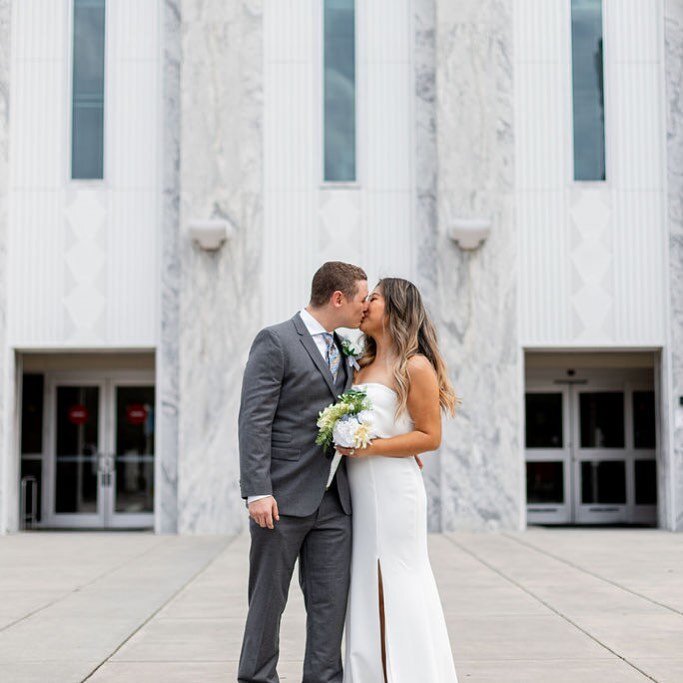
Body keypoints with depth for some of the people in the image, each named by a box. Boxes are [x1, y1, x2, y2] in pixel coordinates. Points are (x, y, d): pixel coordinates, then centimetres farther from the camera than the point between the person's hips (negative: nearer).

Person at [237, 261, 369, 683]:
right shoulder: (275, 342, -7)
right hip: (285, 497, -6)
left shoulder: (343, 351, 16)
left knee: (331, 600, 5)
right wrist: (257, 491, -19)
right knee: (268, 600, 5)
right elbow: (254, 420, -13)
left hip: (334, 501, 7)